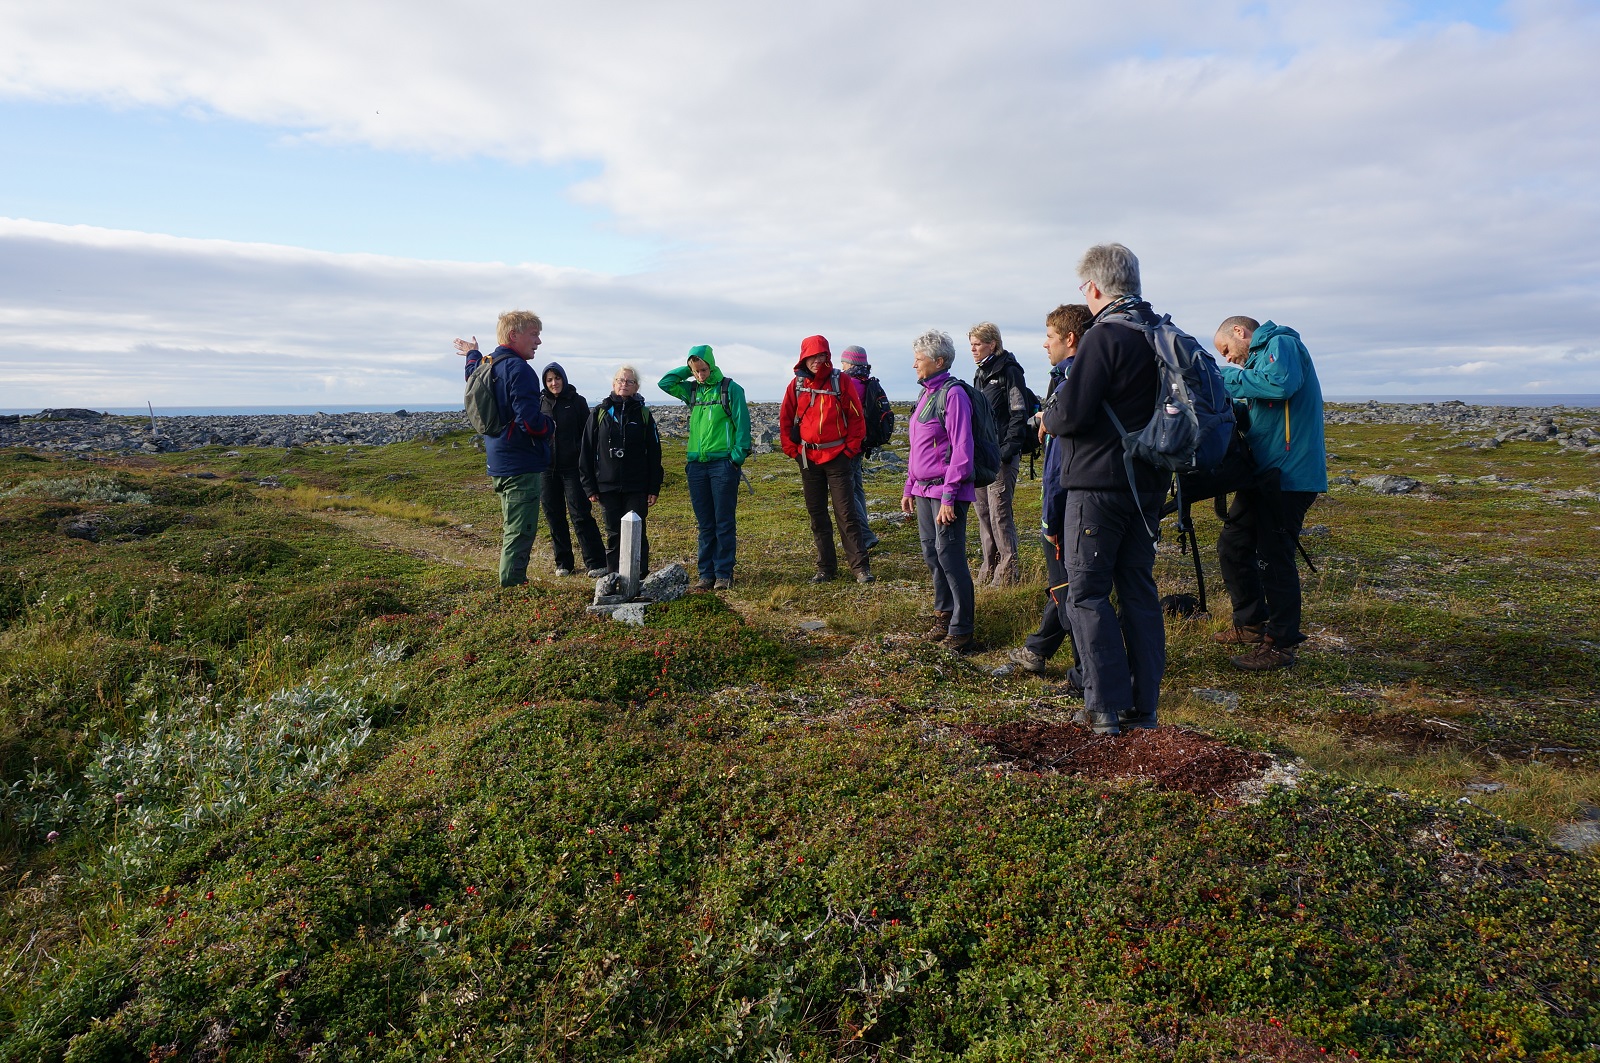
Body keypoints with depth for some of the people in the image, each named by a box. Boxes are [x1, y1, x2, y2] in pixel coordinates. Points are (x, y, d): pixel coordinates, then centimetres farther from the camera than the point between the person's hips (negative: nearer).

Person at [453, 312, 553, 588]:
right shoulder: (518, 369, -17)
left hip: (499, 463, 10)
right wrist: (549, 426, -5)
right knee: (520, 533, -5)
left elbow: (473, 376, 37)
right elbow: (530, 420, -26)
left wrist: (472, 354, 55)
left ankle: (510, 585, 26)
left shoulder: (485, 365, 11)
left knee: (512, 530, 18)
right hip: (521, 465, -10)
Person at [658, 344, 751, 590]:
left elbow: (742, 422, -5)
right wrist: (687, 369, 5)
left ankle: (724, 574, 5)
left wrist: (738, 456, -11)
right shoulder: (691, 390, 14)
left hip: (723, 463, -5)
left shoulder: (730, 389, -1)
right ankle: (706, 573, 14)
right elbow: (665, 382, 9)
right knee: (705, 524, 8)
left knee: (724, 523, -1)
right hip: (696, 465, 5)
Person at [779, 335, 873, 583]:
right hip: (808, 458, 3)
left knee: (845, 512, -5)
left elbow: (857, 417, -1)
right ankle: (826, 567, 17)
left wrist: (851, 447, -5)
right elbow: (785, 420, 12)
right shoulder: (797, 385, 4)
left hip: (837, 456, -3)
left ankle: (860, 566, 1)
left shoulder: (842, 381, -4)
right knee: (817, 515, 8)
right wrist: (792, 449, 4)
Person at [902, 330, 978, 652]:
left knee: (949, 556, -6)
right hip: (923, 489, 9)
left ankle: (961, 631, 1)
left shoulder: (953, 393, -12)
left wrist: (948, 496, -20)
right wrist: (909, 488, 19)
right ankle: (944, 616, 27)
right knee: (931, 553, 14)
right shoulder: (925, 394, 15)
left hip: (946, 490, -9)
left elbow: (962, 449, -17)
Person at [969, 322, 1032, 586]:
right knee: (984, 513, 10)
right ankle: (988, 568, 17)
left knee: (1000, 512, -8)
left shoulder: (1009, 371, -7)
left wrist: (1007, 450, -18)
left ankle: (1008, 571, -1)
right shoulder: (980, 374, 18)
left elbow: (1020, 414, -12)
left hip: (1001, 456, -8)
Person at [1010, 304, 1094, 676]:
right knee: (1064, 585, 21)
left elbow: (1059, 460, -22)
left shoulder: (1069, 384, -19)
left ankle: (1088, 676, 11)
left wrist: (1050, 517, -19)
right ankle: (1037, 651, 38)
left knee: (1069, 590, 2)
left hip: (1068, 507, -10)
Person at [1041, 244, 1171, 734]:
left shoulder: (1104, 336, -15)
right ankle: (1144, 704, 18)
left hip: (1098, 483, -8)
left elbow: (1070, 414, -20)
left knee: (1087, 592, 1)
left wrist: (1048, 419, 2)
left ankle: (1106, 705, 2)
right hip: (1148, 484, 8)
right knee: (1139, 589, 12)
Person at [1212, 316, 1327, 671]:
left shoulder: (1282, 343, -6)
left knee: (1274, 558, -6)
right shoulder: (1260, 356, 23)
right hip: (1264, 472, 10)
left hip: (1288, 475, -10)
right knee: (1232, 545, 15)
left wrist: (1229, 379, -16)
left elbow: (1281, 383, -27)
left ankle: (1280, 644, 4)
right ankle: (1252, 624, 27)